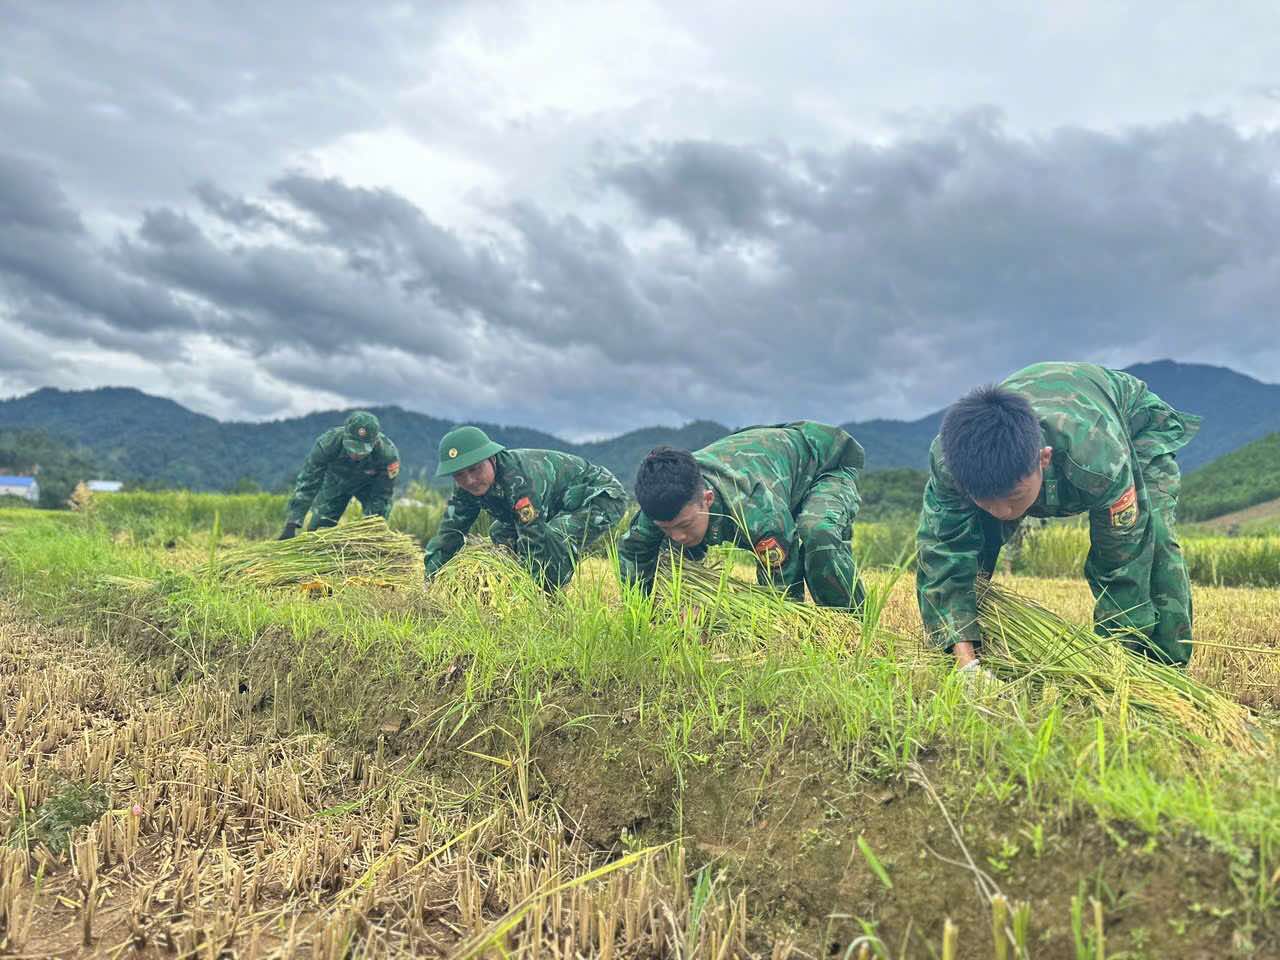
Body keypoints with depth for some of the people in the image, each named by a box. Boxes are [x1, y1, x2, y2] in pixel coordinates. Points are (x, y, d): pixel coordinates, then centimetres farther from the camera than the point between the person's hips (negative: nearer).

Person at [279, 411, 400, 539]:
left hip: (370, 484, -1)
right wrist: (291, 525, -39)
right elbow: (307, 483, -34)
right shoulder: (328, 442, -40)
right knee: (318, 528, -6)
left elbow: (383, 494, -25)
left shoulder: (388, 453, -40)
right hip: (336, 480, 1)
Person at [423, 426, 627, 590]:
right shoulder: (467, 486, -11)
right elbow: (449, 533, -7)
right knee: (499, 534, 5)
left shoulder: (520, 479, -38)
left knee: (552, 540, -35)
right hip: (559, 506, 9)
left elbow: (533, 540, -39)